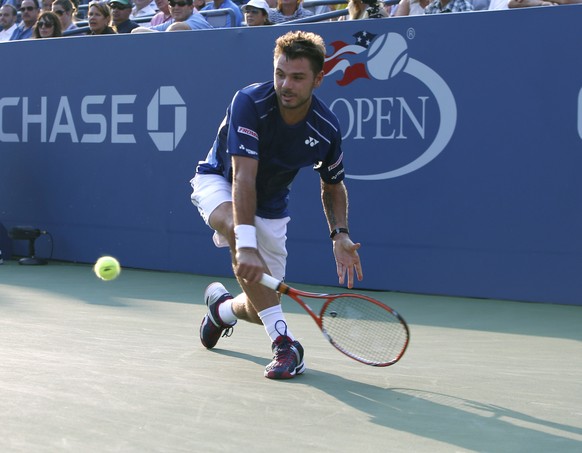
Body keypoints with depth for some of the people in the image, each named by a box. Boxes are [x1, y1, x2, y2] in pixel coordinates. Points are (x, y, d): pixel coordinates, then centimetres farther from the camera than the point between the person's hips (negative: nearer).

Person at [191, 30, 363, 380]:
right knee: (238, 228, -41)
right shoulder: (250, 102, -30)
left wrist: (340, 234, -15)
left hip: (271, 205, 4)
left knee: (261, 308, 0)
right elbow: (244, 176, -39)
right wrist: (245, 245, -49)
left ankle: (222, 305, 40)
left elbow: (333, 185, 2)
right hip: (219, 182, -4)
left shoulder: (327, 128, -17)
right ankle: (284, 342, -36)